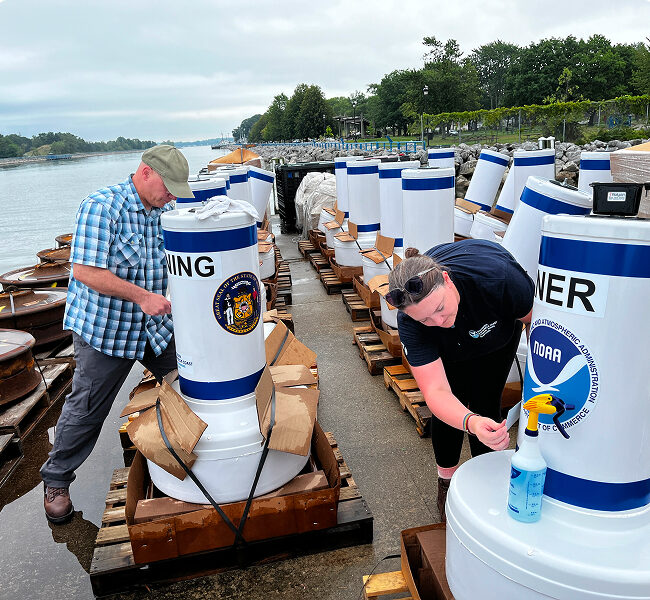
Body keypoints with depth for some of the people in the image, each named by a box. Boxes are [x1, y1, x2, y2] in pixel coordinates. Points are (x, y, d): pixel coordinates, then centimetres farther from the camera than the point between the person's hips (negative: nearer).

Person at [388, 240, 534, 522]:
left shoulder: (498, 276, -44)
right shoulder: (409, 323, -39)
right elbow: (436, 391, -42)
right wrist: (471, 423, -61)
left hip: (499, 330, 0)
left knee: (484, 405, -6)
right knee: (447, 409, -4)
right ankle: (446, 479, 24)